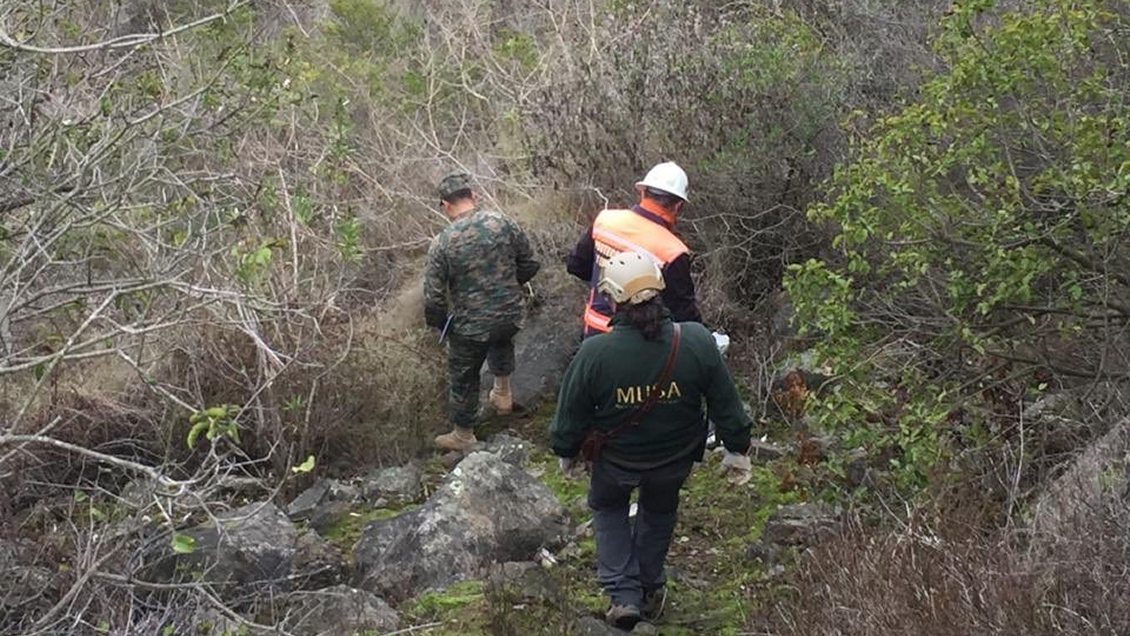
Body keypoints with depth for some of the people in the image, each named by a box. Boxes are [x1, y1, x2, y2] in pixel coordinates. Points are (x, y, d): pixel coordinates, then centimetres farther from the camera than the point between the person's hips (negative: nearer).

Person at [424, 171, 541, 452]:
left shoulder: (442, 244, -20)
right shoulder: (504, 224, -12)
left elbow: (434, 298, -15)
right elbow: (529, 266, 1)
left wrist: (439, 324, 5)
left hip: (469, 328, -3)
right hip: (510, 315, 3)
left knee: (463, 379, 19)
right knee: (501, 344, 39)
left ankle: (463, 436, 37)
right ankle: (502, 393, 51)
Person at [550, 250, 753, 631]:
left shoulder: (594, 354, -31)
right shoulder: (696, 342, -26)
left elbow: (571, 415, -14)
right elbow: (725, 404, -13)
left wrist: (567, 454, 7)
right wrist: (738, 450, 6)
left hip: (616, 459, -2)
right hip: (676, 458, 2)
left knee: (607, 507, 29)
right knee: (659, 512, 31)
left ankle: (623, 595, 22)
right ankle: (649, 588, 47)